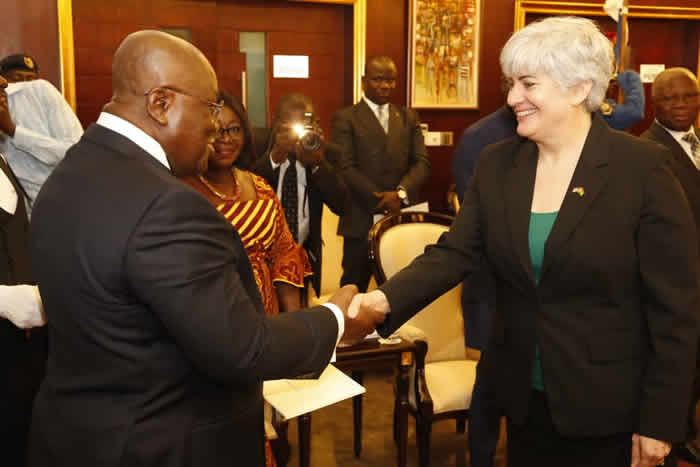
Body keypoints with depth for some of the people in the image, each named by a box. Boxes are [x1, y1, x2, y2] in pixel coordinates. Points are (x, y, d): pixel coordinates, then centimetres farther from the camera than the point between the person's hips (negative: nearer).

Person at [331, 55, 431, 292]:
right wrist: (380, 200, -15)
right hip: (362, 221, -3)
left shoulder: (409, 117, 15)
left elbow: (422, 162, 5)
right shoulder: (345, 118, 3)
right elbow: (346, 167, -8)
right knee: (354, 286, 6)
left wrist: (401, 193, -13)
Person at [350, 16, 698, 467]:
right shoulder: (497, 163, -1)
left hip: (606, 404, -4)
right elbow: (455, 252, -4)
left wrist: (660, 420, -11)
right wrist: (387, 299, -22)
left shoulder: (642, 168, -14)